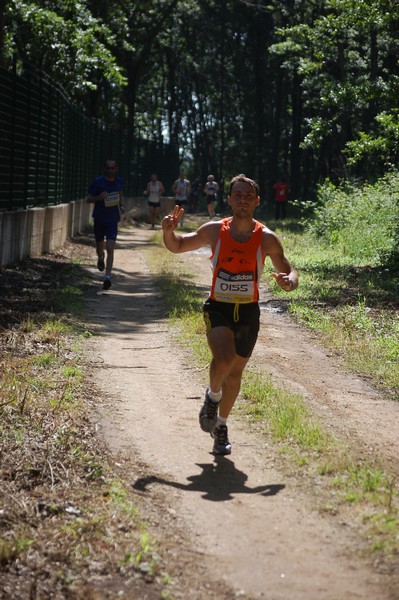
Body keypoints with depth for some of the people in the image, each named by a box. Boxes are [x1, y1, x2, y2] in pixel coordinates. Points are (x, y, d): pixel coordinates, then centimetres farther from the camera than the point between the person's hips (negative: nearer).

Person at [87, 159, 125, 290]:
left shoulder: (119, 182, 1)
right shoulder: (98, 182, -9)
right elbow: (89, 199, -4)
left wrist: (121, 206, 7)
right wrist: (99, 197, -24)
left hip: (112, 220, 0)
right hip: (99, 219, 0)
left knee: (110, 249, -15)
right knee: (99, 247, 16)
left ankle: (107, 277, -20)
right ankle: (101, 257, 54)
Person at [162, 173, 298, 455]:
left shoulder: (266, 238, -6)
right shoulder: (214, 231, -4)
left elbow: (289, 271, 2)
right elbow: (177, 246, 9)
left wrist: (289, 282, -22)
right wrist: (168, 231, -14)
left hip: (248, 313, 2)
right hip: (218, 308, -1)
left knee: (235, 374, 12)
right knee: (224, 358, -27)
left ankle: (221, 425, 35)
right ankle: (212, 396, 6)